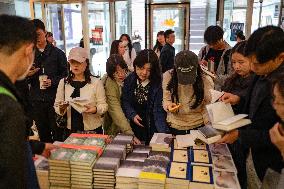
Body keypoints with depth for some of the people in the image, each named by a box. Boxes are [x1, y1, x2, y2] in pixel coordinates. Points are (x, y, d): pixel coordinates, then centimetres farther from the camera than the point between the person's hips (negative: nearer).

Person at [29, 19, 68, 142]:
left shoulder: (57, 53, 2)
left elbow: (65, 74, 0)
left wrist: (53, 81, -15)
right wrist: (28, 75, -8)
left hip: (54, 99, -3)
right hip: (37, 100, 3)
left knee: (58, 134, 2)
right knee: (43, 134, 12)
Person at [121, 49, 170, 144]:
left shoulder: (158, 84, -17)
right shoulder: (129, 80, -4)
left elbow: (159, 111, -20)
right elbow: (125, 101, 3)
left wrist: (164, 133, -31)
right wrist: (132, 115, -14)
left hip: (151, 128, -3)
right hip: (133, 127, 4)